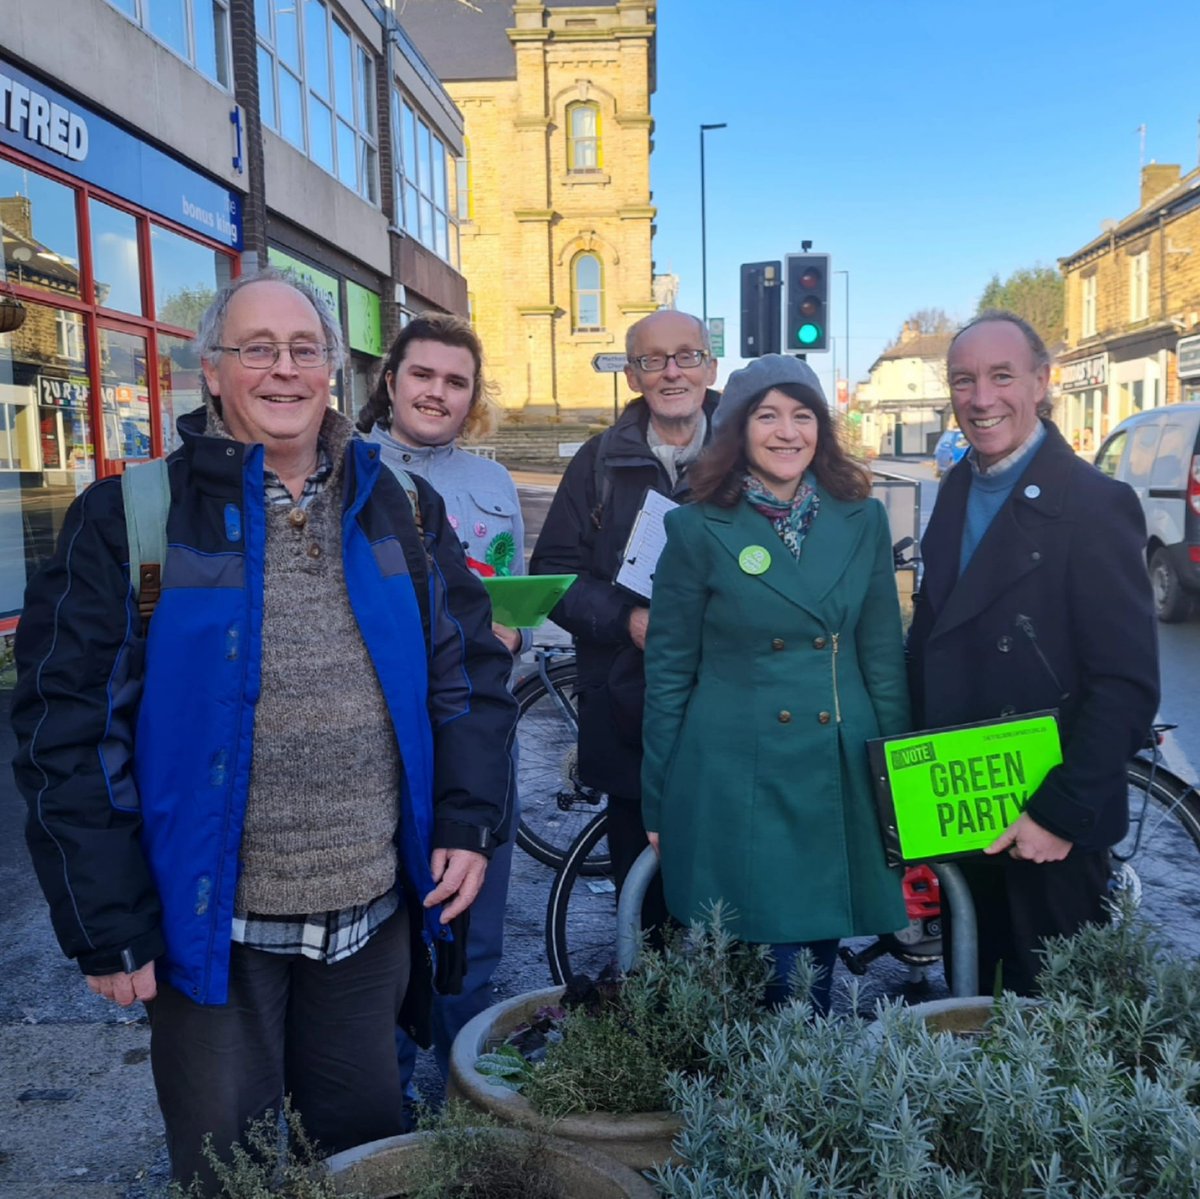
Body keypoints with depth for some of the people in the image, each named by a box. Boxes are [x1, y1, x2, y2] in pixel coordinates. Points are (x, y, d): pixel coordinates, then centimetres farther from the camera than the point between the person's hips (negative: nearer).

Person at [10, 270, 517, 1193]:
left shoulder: (397, 505, 2)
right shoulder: (133, 518, -8)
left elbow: (471, 663, 6)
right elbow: (68, 723, -9)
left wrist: (468, 820, -2)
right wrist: (105, 920, -10)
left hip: (373, 917, 3)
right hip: (212, 925, -2)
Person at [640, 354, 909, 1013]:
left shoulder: (862, 520, 5)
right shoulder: (699, 528, -3)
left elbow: (884, 659, 10)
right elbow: (668, 672, 0)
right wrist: (657, 804, 1)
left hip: (838, 779, 3)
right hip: (733, 782, -3)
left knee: (817, 964, 13)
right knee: (771, 976, 0)